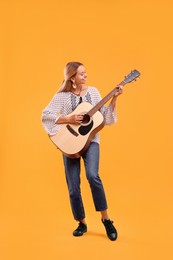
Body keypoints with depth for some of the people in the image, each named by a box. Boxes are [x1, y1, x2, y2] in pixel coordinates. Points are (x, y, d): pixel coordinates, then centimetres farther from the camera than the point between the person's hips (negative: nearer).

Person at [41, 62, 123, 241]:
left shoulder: (92, 91, 4)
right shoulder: (62, 95, -3)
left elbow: (105, 116, 2)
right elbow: (45, 115, -10)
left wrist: (114, 99, -9)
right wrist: (68, 120, -17)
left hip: (90, 139, 0)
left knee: (92, 175, -25)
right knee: (73, 187, 2)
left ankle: (106, 219, -6)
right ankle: (82, 223, 24)